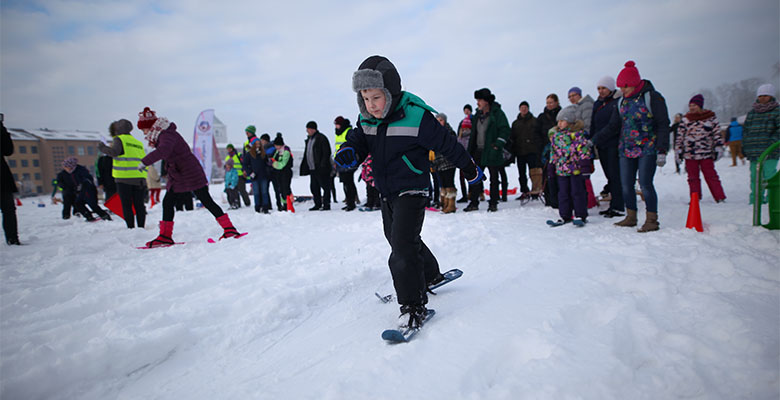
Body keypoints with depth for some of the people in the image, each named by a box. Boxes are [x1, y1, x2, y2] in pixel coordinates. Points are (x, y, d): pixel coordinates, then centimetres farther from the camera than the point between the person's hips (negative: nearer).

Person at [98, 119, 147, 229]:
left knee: (126, 205, 1)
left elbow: (114, 152, -14)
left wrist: (102, 147, 3)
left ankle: (131, 228, -2)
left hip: (125, 178, -5)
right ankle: (141, 228, 7)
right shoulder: (138, 143, 19)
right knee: (139, 205, 7)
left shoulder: (119, 139, 2)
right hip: (140, 178, 5)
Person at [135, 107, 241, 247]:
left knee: (207, 201, -9)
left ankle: (229, 229, -6)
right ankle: (165, 236, 17)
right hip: (177, 176, 10)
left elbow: (163, 150, -39)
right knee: (167, 201, 9)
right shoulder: (162, 135, 11)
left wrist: (145, 162, -37)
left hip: (191, 173, -10)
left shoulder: (167, 135, -20)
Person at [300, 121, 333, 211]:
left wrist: (323, 165, -20)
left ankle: (326, 205, 1)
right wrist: (304, 166, 16)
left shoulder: (322, 138, -9)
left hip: (321, 169, -9)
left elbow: (326, 153, -14)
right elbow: (306, 154, 23)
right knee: (314, 187, 11)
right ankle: (318, 204, 20)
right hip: (312, 169, 9)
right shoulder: (308, 139, 18)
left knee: (325, 186, -3)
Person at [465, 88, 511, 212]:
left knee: (493, 178, 4)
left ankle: (493, 203, 12)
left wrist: (498, 144, -20)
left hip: (492, 152, -5)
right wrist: (470, 151, 14)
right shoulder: (478, 115, 14)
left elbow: (505, 130, -9)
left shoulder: (497, 113, -5)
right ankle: (474, 203, 11)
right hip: (479, 151, 6)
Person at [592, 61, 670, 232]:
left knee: (645, 184, -9)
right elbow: (612, 125, 16)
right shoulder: (622, 101, 12)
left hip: (647, 149, -5)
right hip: (626, 150, 6)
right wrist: (594, 140, 8)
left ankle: (652, 220, 2)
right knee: (626, 185, 3)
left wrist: (662, 151, -13)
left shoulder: (652, 97, -5)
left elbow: (663, 125, -7)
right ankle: (631, 217, 16)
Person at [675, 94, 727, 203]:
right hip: (689, 154, 1)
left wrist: (718, 147, 1)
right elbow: (680, 135, 10)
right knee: (692, 177, 4)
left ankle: (720, 197, 8)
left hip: (706, 153, -1)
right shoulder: (685, 119, 8)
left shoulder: (710, 117, 5)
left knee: (711, 176, 1)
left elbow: (717, 133, 7)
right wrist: (678, 149, 6)